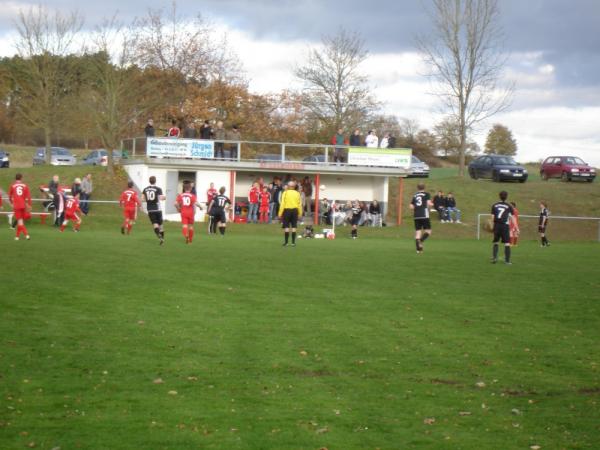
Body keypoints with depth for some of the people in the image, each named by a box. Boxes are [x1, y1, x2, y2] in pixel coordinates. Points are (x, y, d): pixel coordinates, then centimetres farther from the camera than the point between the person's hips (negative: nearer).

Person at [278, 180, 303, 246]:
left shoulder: (285, 193, -4)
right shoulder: (297, 193, 3)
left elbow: (282, 203, -8)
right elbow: (299, 204, 2)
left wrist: (280, 213, -7)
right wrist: (300, 213, 7)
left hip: (287, 210, -2)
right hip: (295, 210, 2)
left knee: (286, 227, 2)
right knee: (294, 227, 5)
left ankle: (286, 242, 0)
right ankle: (293, 242, 5)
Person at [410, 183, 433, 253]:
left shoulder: (414, 195, 14)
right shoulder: (426, 194, 2)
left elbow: (411, 207, 10)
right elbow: (429, 203, -11)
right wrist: (432, 204, 11)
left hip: (416, 216, 4)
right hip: (424, 215, -4)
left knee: (418, 232, 7)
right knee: (428, 231, 4)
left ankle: (418, 249, -1)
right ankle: (421, 240, -24)